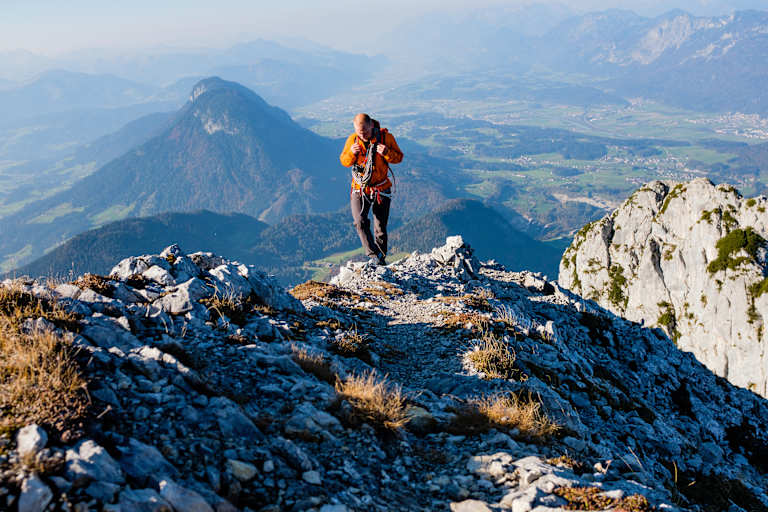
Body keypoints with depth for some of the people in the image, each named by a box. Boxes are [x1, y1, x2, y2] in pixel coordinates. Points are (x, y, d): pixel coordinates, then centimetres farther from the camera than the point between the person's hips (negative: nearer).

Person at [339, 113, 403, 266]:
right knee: (360, 222, -20)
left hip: (381, 190, 0)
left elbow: (399, 158, -3)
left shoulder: (386, 137, -10)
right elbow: (344, 162, 4)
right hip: (359, 190, 1)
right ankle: (374, 256, -17)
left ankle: (381, 258, 25)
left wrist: (387, 153, -25)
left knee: (380, 228, 7)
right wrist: (351, 153, -19)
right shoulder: (352, 139, -6)